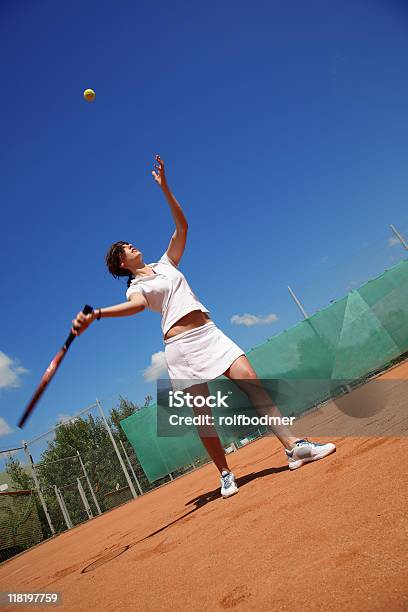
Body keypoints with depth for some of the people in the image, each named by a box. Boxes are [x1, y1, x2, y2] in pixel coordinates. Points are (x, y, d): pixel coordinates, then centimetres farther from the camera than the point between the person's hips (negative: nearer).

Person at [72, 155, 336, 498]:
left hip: (209, 333, 3)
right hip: (180, 346, -3)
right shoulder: (135, 286, 8)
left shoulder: (166, 263, 21)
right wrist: (96, 313, -34)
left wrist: (164, 188, 10)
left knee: (251, 380, -11)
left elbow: (182, 227, 15)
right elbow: (137, 305, -16)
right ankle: (226, 474, 12)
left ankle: (294, 446, -6)